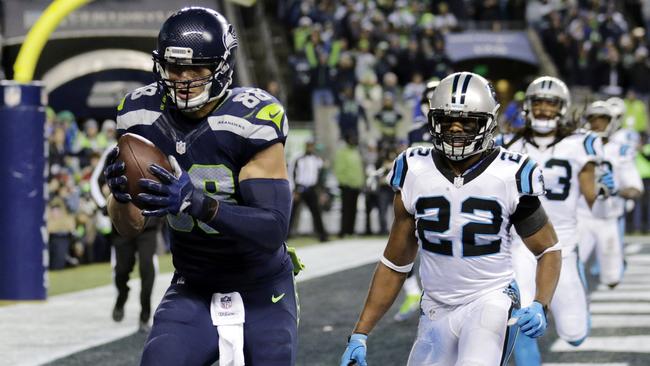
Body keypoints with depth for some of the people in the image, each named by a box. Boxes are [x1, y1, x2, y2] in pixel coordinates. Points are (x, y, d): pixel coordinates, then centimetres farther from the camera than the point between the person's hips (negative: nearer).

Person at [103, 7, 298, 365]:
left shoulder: (251, 120, -21)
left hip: (261, 295, -3)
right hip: (192, 294, 3)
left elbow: (273, 230, -27)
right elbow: (128, 226, 0)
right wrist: (120, 194, -24)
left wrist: (196, 202, -40)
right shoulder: (144, 116, -7)